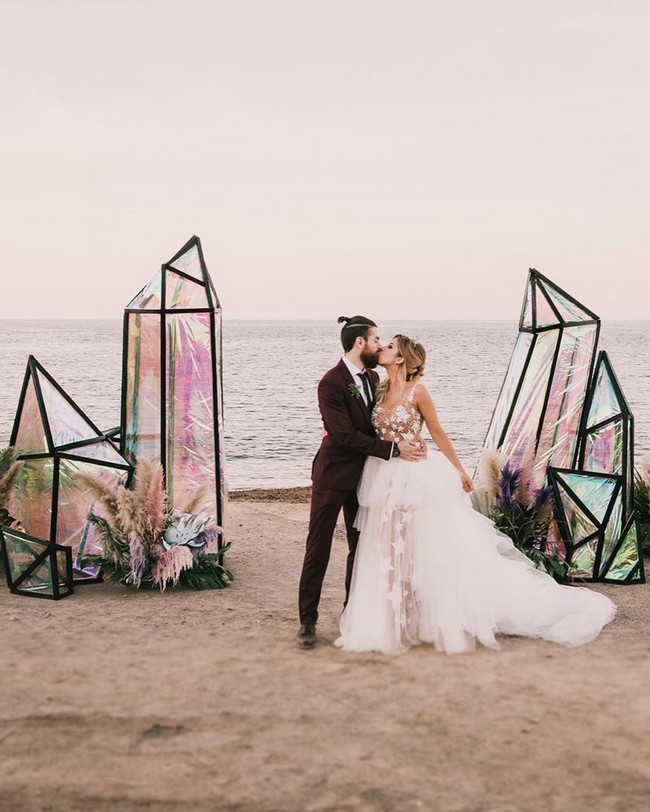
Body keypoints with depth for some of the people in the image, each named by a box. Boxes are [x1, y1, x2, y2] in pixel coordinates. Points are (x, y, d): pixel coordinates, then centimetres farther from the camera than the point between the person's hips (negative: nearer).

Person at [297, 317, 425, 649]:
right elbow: (345, 435, -23)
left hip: (363, 475, 7)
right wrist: (393, 449, -22)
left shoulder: (372, 377, 6)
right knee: (318, 548, -1)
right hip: (333, 474, -7)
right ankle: (307, 619, 7)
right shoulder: (331, 383, -18)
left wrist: (407, 441, -6)